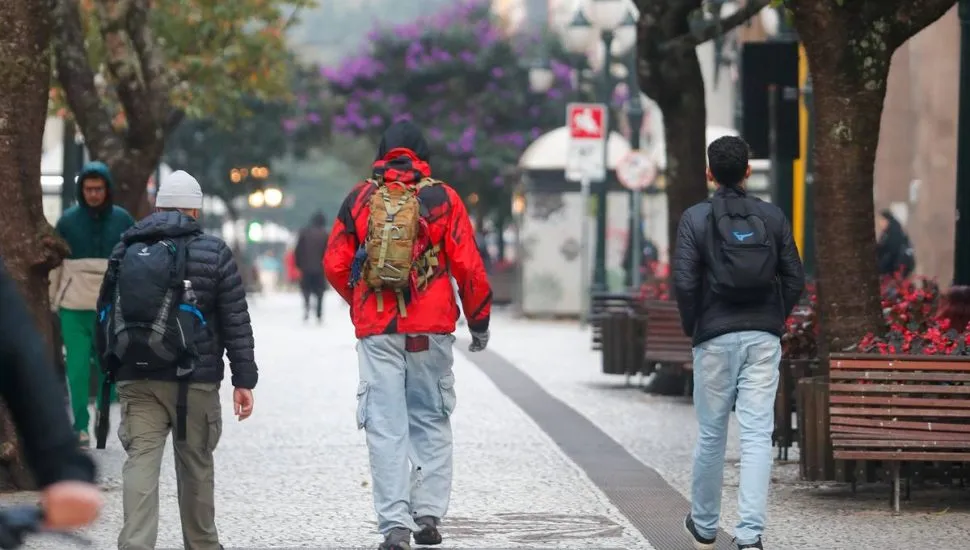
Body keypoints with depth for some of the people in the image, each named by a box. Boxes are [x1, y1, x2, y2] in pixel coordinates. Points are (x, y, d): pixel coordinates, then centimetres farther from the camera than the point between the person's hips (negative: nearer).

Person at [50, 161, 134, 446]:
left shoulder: (122, 220, 5)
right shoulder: (68, 220, 4)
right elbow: (54, 264, 9)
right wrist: (51, 304, 7)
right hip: (73, 307, 0)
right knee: (77, 369, -5)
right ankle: (81, 427, -1)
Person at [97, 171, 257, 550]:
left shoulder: (125, 252, 8)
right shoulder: (213, 253, -1)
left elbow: (105, 316, 14)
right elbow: (236, 322, -2)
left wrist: (112, 368, 22)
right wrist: (243, 380, 1)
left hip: (136, 379, 2)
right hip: (195, 380, -2)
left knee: (141, 461, -3)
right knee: (196, 466, 11)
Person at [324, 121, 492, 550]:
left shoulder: (359, 199, 4)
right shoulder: (442, 198, 0)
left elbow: (335, 265, 5)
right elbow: (467, 265, -3)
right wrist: (479, 320, 9)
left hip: (376, 330, 0)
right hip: (431, 329, 0)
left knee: (386, 427, 0)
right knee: (431, 421, 13)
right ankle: (428, 515, 9)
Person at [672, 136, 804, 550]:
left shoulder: (695, 219, -4)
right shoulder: (772, 217, 4)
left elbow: (684, 282, -11)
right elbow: (794, 278, 3)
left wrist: (692, 327, 3)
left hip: (715, 338, -1)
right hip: (763, 338, 1)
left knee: (710, 435, 12)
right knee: (757, 435, -3)